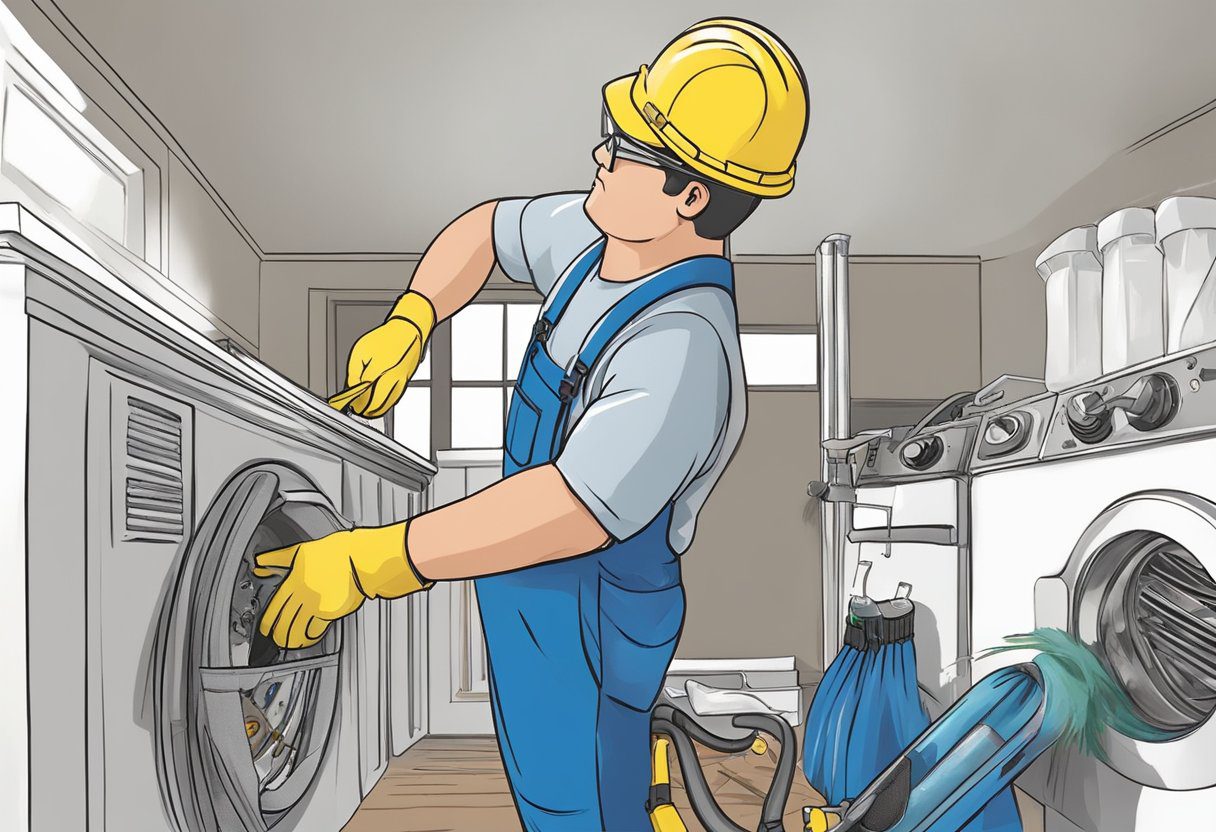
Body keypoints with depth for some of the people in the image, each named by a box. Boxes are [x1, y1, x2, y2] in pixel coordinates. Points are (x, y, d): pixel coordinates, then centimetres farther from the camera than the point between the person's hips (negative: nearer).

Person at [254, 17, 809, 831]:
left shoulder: (682, 352, -35)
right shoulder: (598, 233, -8)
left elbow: (572, 510, -44)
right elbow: (483, 231, 9)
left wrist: (367, 561, -43)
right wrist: (407, 325, -5)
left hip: (583, 624, -8)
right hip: (532, 585, 8)